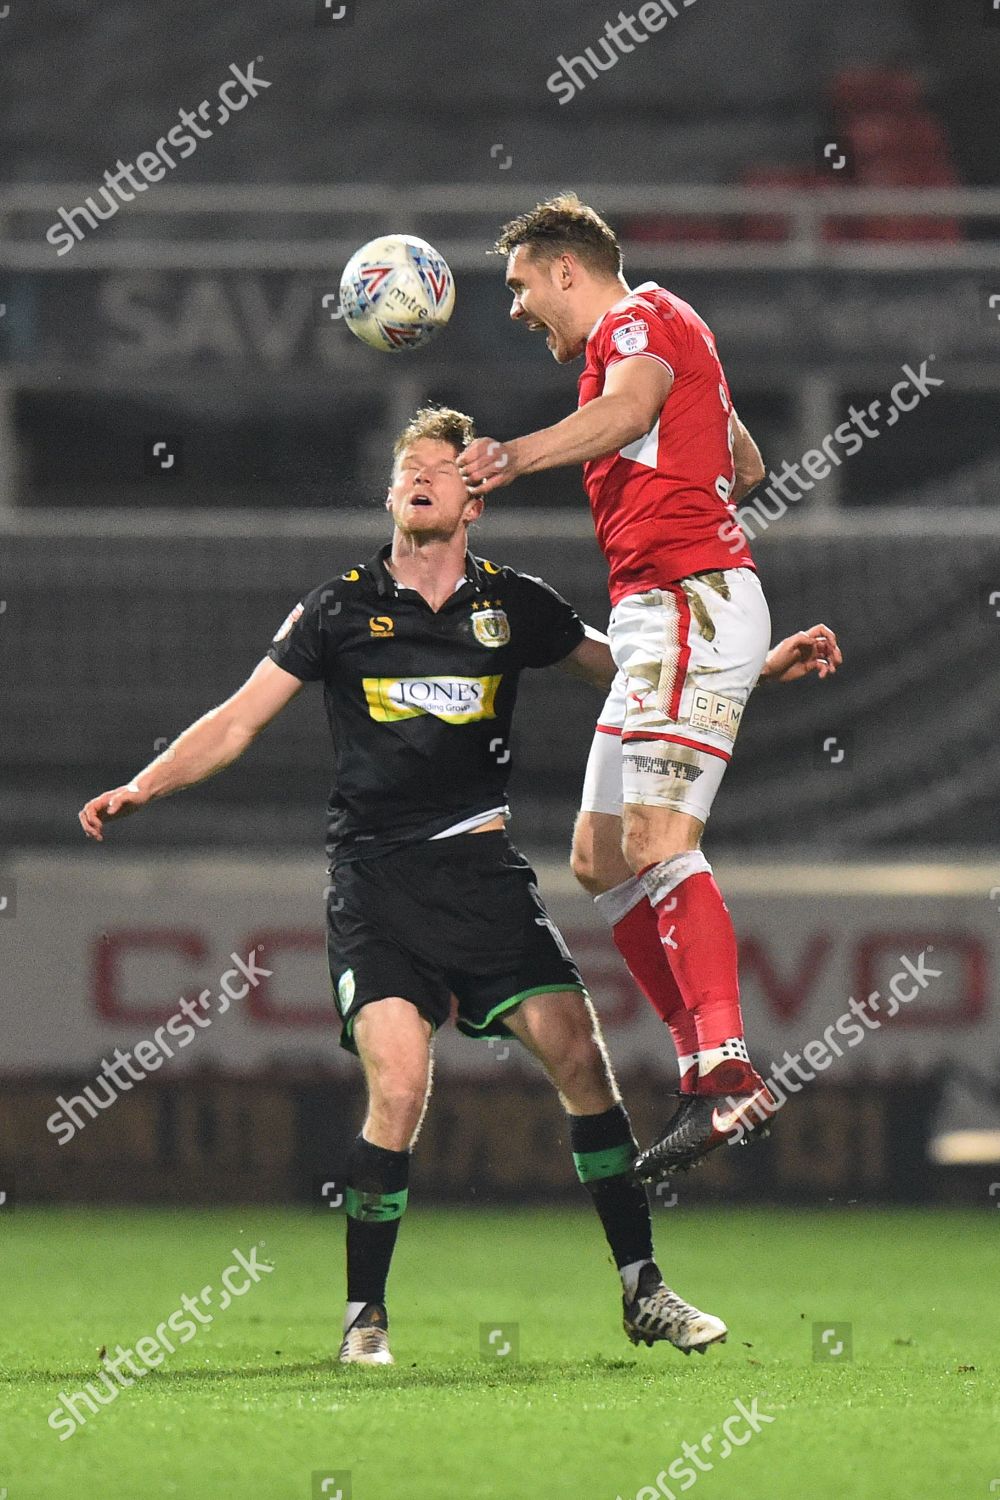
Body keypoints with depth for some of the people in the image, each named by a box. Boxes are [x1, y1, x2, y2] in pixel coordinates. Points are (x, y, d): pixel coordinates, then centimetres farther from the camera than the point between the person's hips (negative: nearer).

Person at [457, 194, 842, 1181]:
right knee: (602, 861, 8)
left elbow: (629, 408, -28)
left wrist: (517, 457, -44)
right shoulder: (663, 336, 27)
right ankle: (707, 1071, 3)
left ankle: (727, 1071, -31)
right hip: (657, 620, 11)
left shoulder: (638, 318, -3)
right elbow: (745, 464, 41)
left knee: (657, 843, -22)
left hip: (688, 601, -11)